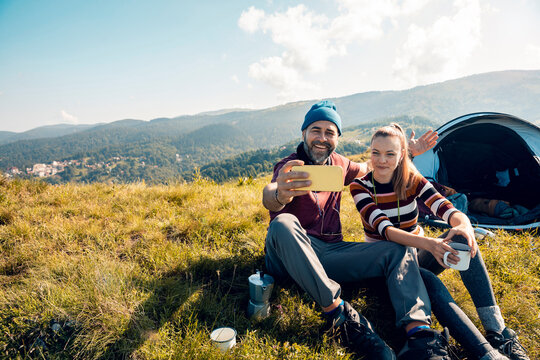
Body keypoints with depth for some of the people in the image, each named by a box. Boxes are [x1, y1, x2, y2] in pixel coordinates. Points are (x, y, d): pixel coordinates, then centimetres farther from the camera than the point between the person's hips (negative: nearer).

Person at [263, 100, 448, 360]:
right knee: (283, 223, -38)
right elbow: (269, 198, -32)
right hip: (291, 257, -5)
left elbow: (369, 169, 32)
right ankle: (337, 311, -35)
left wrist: (407, 152, 22)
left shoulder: (338, 164, 11)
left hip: (330, 254, 6)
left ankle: (419, 330, -27)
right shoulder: (290, 167, -9)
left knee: (399, 249, -9)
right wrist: (279, 194, -56)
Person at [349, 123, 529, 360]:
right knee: (429, 284, -38)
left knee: (461, 239, -27)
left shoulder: (412, 181, -4)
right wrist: (428, 244, -45)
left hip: (416, 256, 4)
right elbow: (384, 229, -28)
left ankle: (498, 332, -23)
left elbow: (446, 208, -18)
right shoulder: (360, 187, -14)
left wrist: (464, 224, -43)